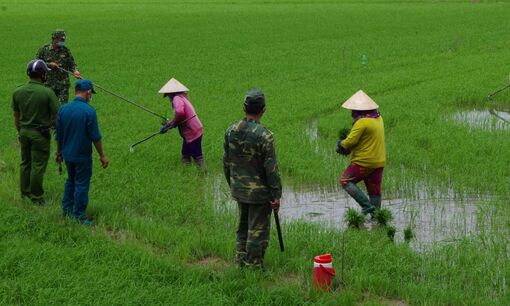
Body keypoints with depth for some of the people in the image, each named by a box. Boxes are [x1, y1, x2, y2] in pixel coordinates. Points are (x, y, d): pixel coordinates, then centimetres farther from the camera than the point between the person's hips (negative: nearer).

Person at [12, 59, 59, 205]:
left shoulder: (18, 92, -2)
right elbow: (57, 115, -13)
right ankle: (36, 197, 11)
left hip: (24, 131, 5)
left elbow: (16, 116, 7)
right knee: (38, 165, 4)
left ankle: (25, 192, 30)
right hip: (40, 134, -5)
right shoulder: (47, 93, -18)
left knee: (25, 162, 19)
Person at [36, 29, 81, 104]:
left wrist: (75, 71, -15)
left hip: (63, 85, 0)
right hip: (48, 84, 0)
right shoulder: (44, 49, 1)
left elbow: (72, 64, 7)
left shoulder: (66, 50, 5)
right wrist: (49, 64, -11)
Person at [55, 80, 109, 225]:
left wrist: (59, 152, 19)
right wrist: (102, 156, -6)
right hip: (82, 156, -5)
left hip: (67, 153, 5)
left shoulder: (63, 109, -2)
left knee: (70, 181, 23)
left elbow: (58, 135, 6)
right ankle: (79, 217, 10)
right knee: (81, 185, 5)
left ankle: (66, 209, 29)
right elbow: (95, 137, -15)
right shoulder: (89, 111, -18)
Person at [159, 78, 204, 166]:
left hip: (193, 133, -10)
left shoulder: (177, 98, -16)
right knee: (185, 155, 19)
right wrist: (168, 126, 17)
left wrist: (173, 123, -18)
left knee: (197, 156, -4)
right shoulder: (182, 98, 15)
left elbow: (179, 112, -36)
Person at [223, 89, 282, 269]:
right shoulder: (264, 136, -21)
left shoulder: (231, 131, -2)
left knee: (243, 227, 21)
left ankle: (241, 262, 31)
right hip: (259, 192, -6)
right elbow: (271, 168, -18)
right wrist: (276, 195, -9)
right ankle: (254, 266, 11)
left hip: (239, 190, 6)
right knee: (257, 231, 4)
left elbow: (226, 162, 8)